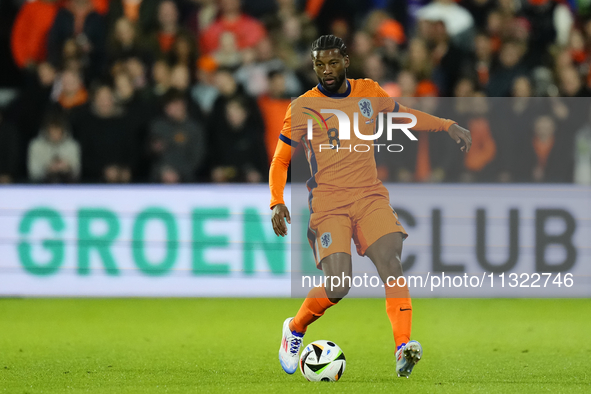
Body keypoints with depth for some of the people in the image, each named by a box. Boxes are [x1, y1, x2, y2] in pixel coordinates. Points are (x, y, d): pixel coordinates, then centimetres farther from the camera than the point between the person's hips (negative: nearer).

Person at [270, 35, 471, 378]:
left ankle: (404, 348, -32)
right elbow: (280, 160, 6)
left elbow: (405, 114, 27)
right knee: (338, 286, -16)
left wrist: (448, 126, 15)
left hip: (371, 196, 3)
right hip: (328, 204, -2)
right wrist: (277, 202, -9)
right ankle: (295, 329, 14)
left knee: (390, 261, -23)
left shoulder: (369, 93, 9)